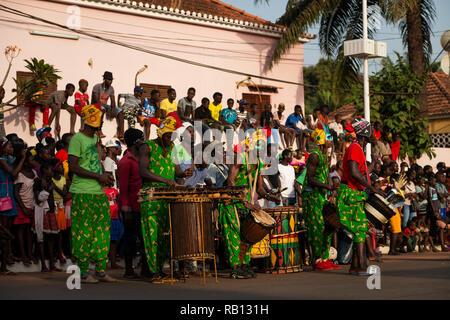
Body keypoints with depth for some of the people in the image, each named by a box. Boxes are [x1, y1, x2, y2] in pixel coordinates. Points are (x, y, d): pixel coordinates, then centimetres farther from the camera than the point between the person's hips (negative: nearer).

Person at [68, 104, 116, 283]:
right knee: (84, 233, -4)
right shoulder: (77, 139, -10)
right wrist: (98, 176, -16)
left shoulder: (95, 138, 17)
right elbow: (73, 167, -16)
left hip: (99, 192, 9)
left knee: (102, 231, 8)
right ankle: (83, 273, 2)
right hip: (83, 194, -9)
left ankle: (101, 271, 14)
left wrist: (105, 175, 8)